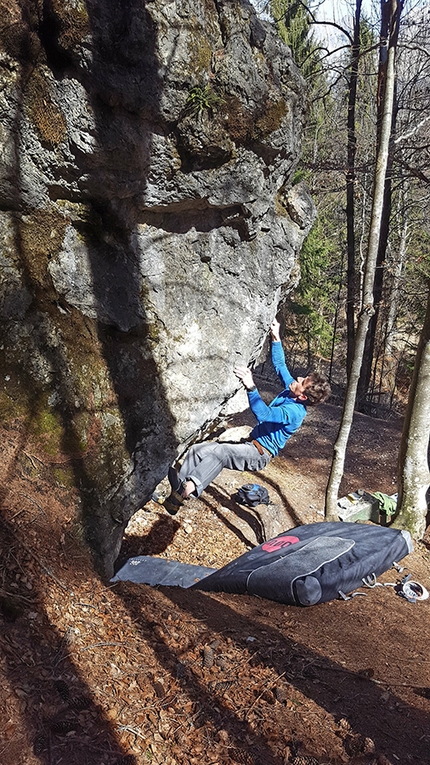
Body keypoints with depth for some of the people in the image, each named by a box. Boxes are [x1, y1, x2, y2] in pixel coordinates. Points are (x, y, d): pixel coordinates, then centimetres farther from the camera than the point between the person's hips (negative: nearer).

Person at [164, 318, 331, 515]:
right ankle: (178, 489, -14)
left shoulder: (295, 412, -23)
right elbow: (280, 365, 16)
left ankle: (186, 490, -37)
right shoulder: (291, 390, 3)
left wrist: (251, 387, -47)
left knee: (219, 451, -35)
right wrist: (276, 338, 9)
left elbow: (264, 415, -38)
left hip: (259, 454, -9)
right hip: (250, 443, 9)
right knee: (197, 449, -7)